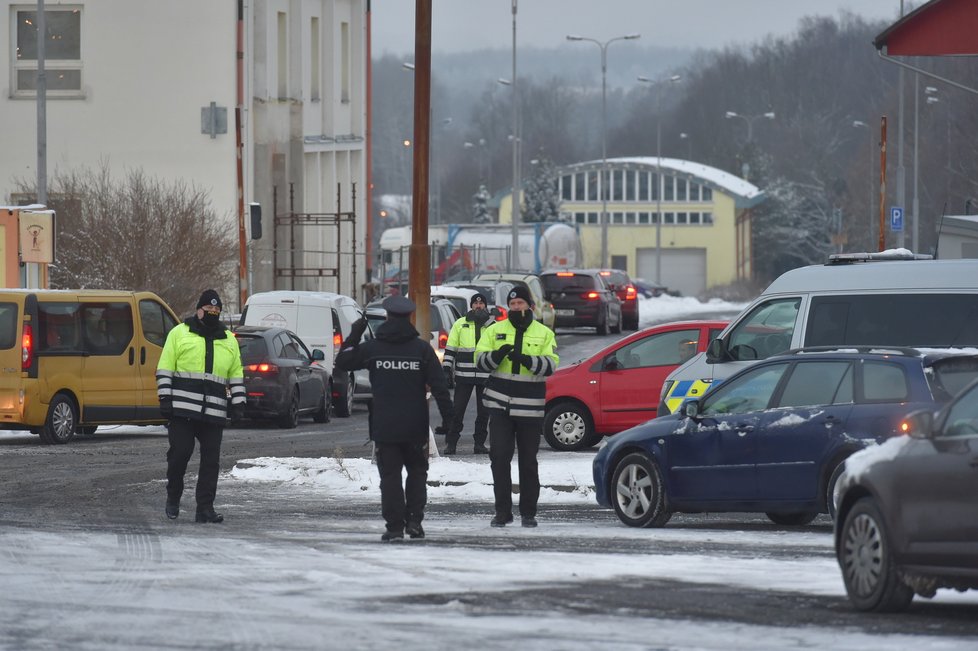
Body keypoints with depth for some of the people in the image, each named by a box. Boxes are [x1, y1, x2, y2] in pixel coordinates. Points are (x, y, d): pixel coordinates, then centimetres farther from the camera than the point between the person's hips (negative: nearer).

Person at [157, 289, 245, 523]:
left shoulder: (228, 340, 16)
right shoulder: (180, 333, 5)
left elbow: (236, 375, 20)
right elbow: (165, 369, 2)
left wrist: (238, 403, 10)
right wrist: (165, 398, -6)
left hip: (214, 413, 4)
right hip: (182, 408, -4)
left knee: (211, 460, 0)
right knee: (179, 452, -7)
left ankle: (205, 508, 4)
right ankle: (173, 497, 14)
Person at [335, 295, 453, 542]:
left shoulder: (372, 348, -4)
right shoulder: (422, 349, -3)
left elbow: (343, 361, 6)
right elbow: (439, 386, -5)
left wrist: (354, 335, 11)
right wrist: (447, 417, -1)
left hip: (384, 426, 0)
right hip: (415, 427, 0)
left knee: (390, 475, 4)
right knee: (417, 471, 16)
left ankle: (395, 526, -1)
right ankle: (414, 520, 6)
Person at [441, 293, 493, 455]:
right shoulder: (460, 324, 7)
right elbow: (450, 349, 9)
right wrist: (447, 370, 1)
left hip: (485, 375, 1)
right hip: (464, 375, -1)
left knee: (483, 411, 6)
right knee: (457, 410, -2)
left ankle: (480, 443, 14)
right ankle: (450, 443, 4)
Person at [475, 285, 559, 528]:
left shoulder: (544, 334, 5)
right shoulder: (495, 330, 8)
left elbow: (551, 365, -7)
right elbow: (480, 359, 1)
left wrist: (526, 359, -24)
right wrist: (496, 355, -21)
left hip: (530, 408, -1)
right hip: (500, 405, 1)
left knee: (528, 462, 5)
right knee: (499, 457, -5)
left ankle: (528, 512, 14)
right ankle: (502, 511, 1)